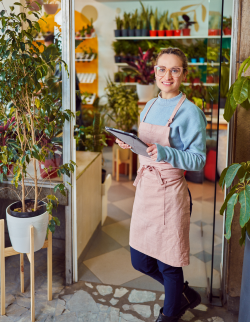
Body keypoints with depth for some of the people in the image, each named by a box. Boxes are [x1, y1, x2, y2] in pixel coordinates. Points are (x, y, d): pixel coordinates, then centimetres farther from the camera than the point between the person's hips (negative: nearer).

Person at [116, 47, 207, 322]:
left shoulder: (190, 112, -11)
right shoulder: (150, 106, 11)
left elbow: (198, 160, -16)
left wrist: (164, 153, -30)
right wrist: (130, 143, 0)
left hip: (169, 192, -7)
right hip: (145, 187, 8)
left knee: (168, 263, 8)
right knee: (140, 261, 16)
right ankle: (185, 295, 41)